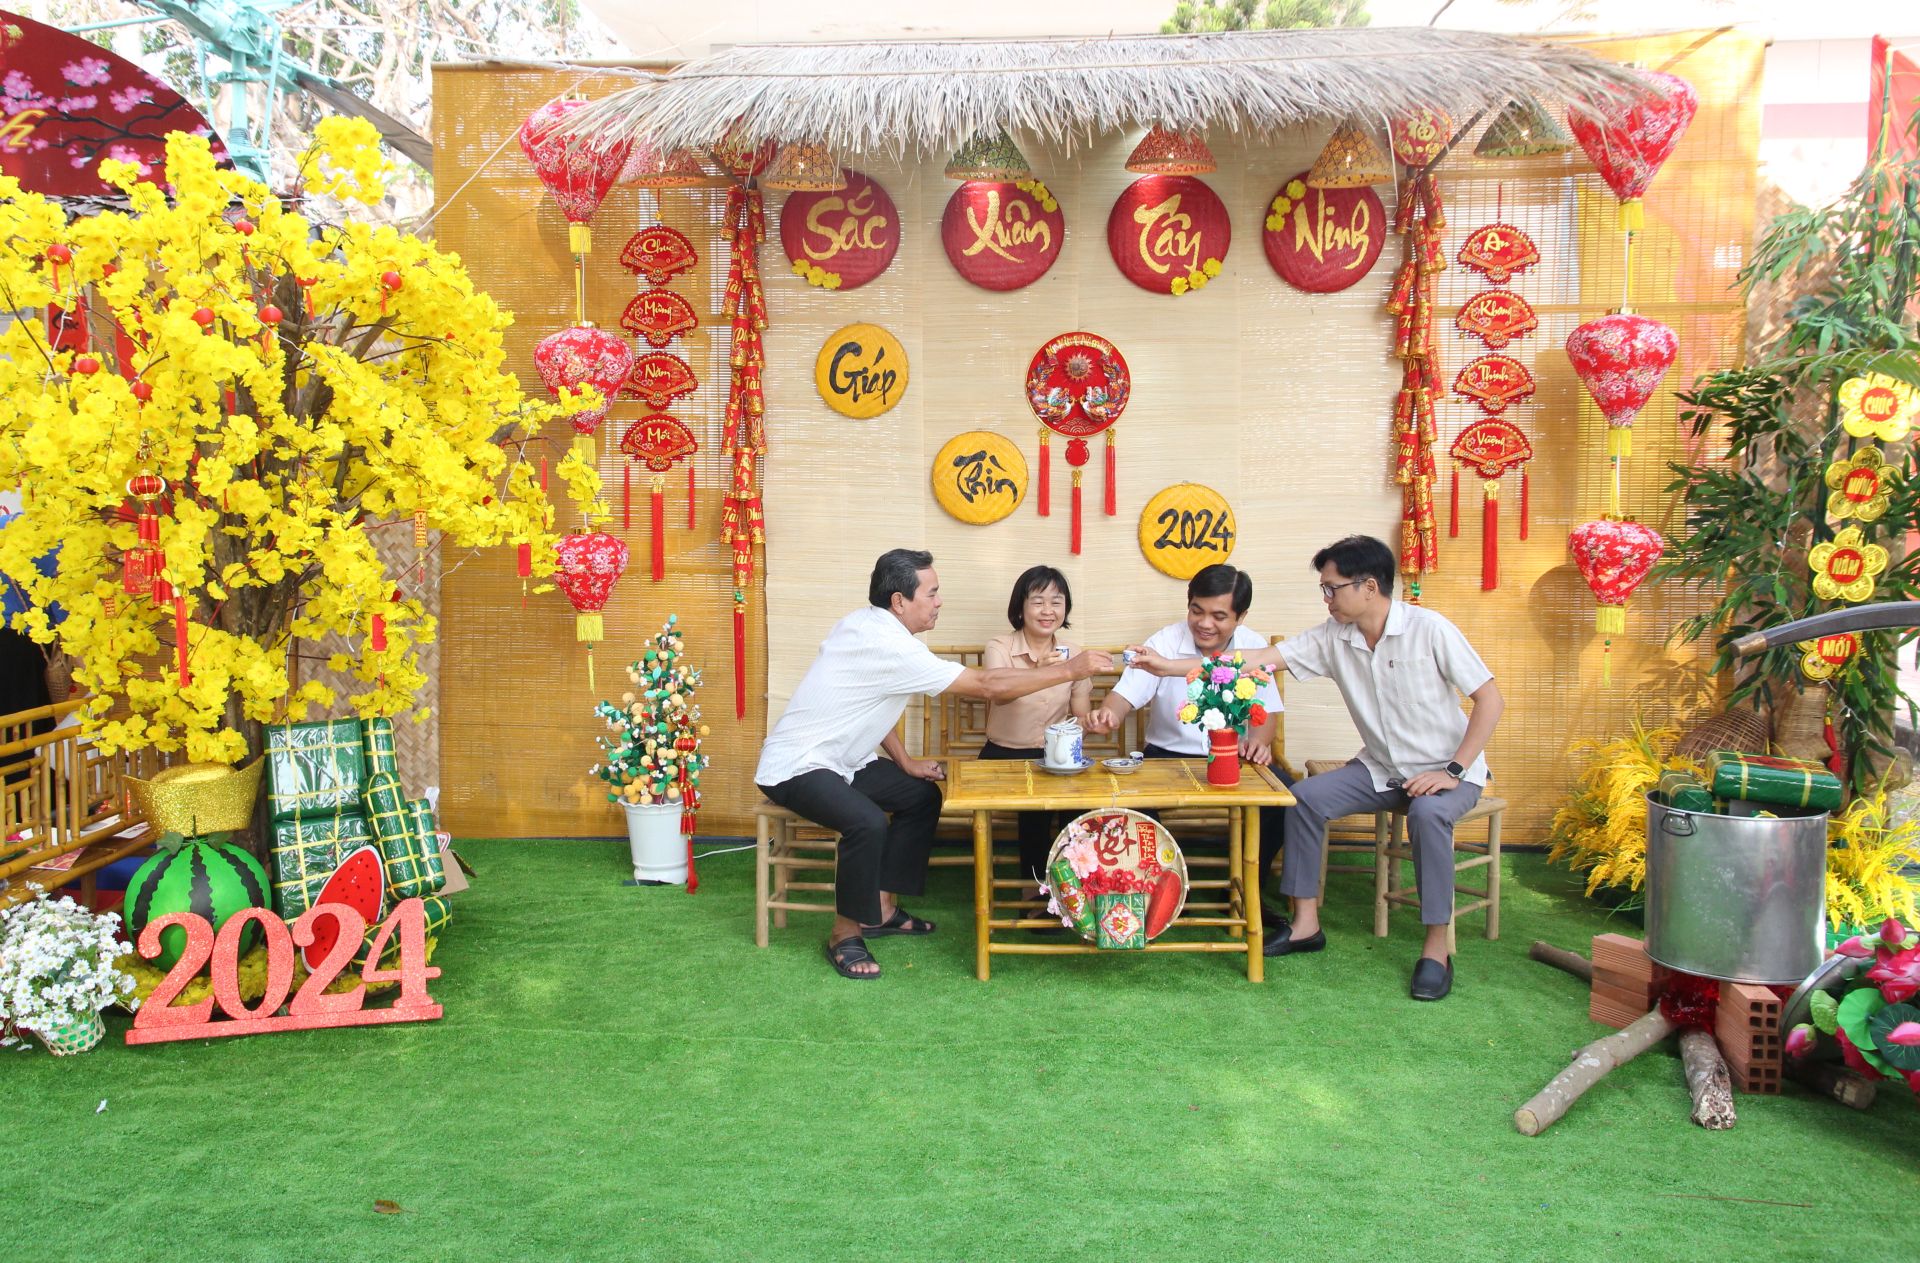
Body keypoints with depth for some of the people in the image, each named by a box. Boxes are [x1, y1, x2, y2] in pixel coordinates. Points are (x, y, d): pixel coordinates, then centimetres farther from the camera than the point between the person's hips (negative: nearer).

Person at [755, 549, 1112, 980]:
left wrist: (905, 762, 4)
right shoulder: (889, 646, -27)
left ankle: (881, 908, 17)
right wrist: (1070, 670, -19)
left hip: (835, 761, 11)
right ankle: (845, 934, -12)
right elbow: (988, 686, -25)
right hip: (794, 767, -11)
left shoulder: (866, 624, 3)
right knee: (868, 822, -33)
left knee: (922, 795, 11)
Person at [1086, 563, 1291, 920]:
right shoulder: (1165, 642, -7)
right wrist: (1109, 713, -39)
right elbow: (1126, 694, -15)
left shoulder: (1254, 646, 0)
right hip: (1167, 755, -2)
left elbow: (1268, 710, 2)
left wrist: (1259, 740, -21)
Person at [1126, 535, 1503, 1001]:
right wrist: (1172, 667, -11)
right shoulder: (1332, 637, -4)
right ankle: (1306, 923, -3)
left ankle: (1436, 948, -23)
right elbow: (1259, 661, -6)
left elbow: (1490, 699, -16)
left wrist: (1453, 770, -23)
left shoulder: (1429, 630, -19)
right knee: (1304, 798, -12)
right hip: (1380, 768, 6)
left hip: (1443, 771, -5)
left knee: (1428, 812, -36)